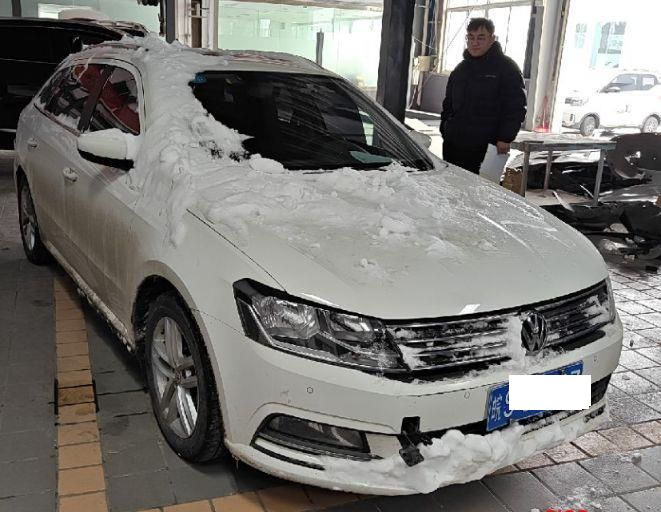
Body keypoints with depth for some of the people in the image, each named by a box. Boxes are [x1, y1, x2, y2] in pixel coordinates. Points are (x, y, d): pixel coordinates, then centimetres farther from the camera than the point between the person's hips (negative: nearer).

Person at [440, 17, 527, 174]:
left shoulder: (507, 68, -2)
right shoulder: (461, 68, 18)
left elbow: (516, 108, -7)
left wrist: (505, 139, -15)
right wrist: (444, 130, 16)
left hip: (483, 148, -6)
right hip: (452, 143, 6)